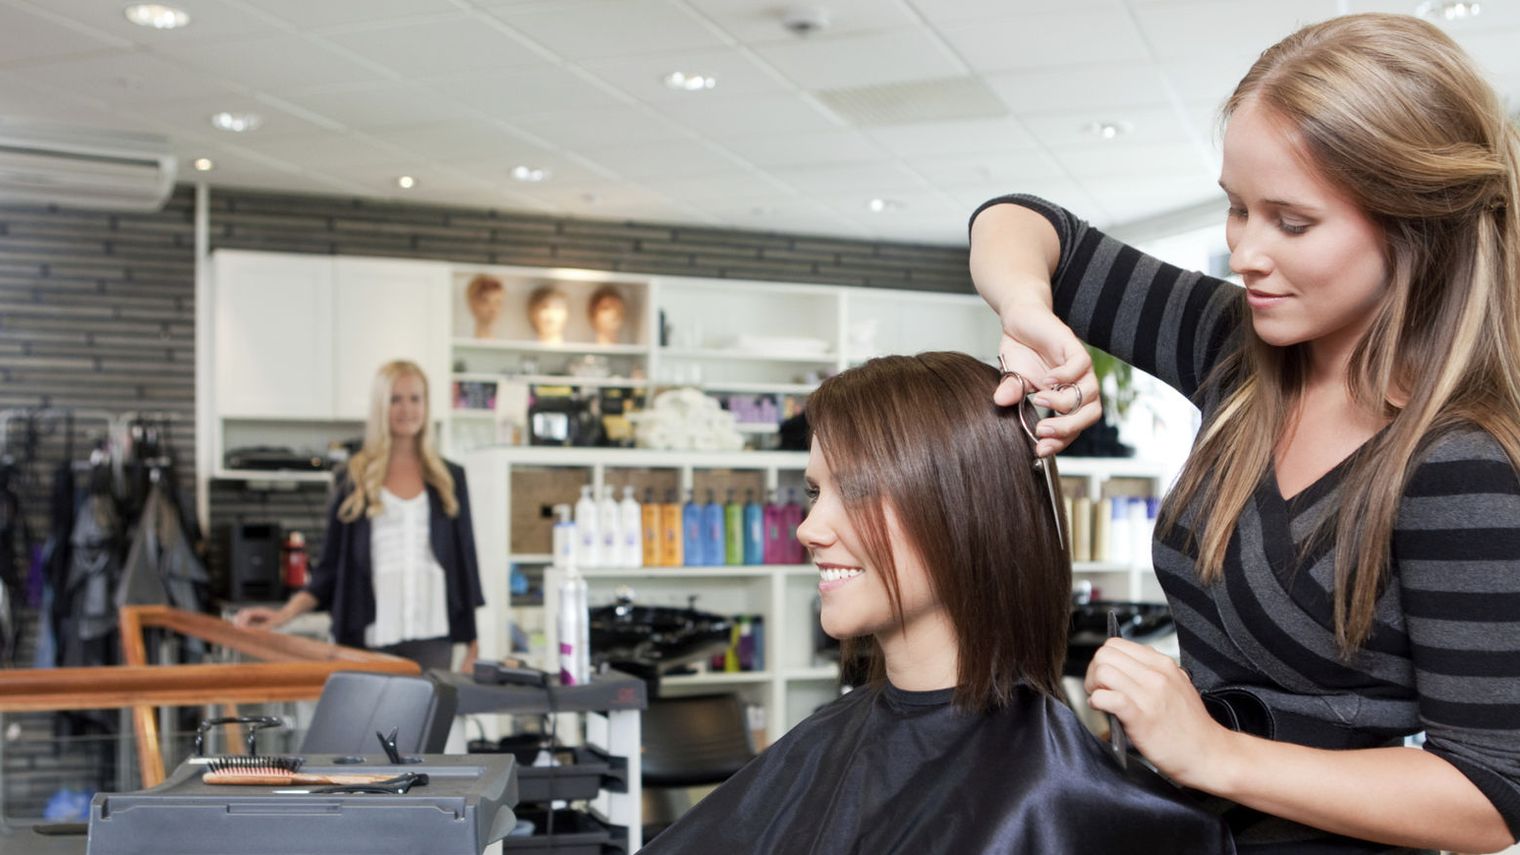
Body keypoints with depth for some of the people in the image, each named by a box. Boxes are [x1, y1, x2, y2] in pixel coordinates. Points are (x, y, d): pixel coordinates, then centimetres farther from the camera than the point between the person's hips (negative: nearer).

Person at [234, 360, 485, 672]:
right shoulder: (353, 480, 8)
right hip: (371, 639, -1)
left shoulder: (449, 479, 12)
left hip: (431, 636, 1)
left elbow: (465, 562, 13)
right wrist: (284, 614, -4)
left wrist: (472, 645, 10)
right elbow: (331, 568, 10)